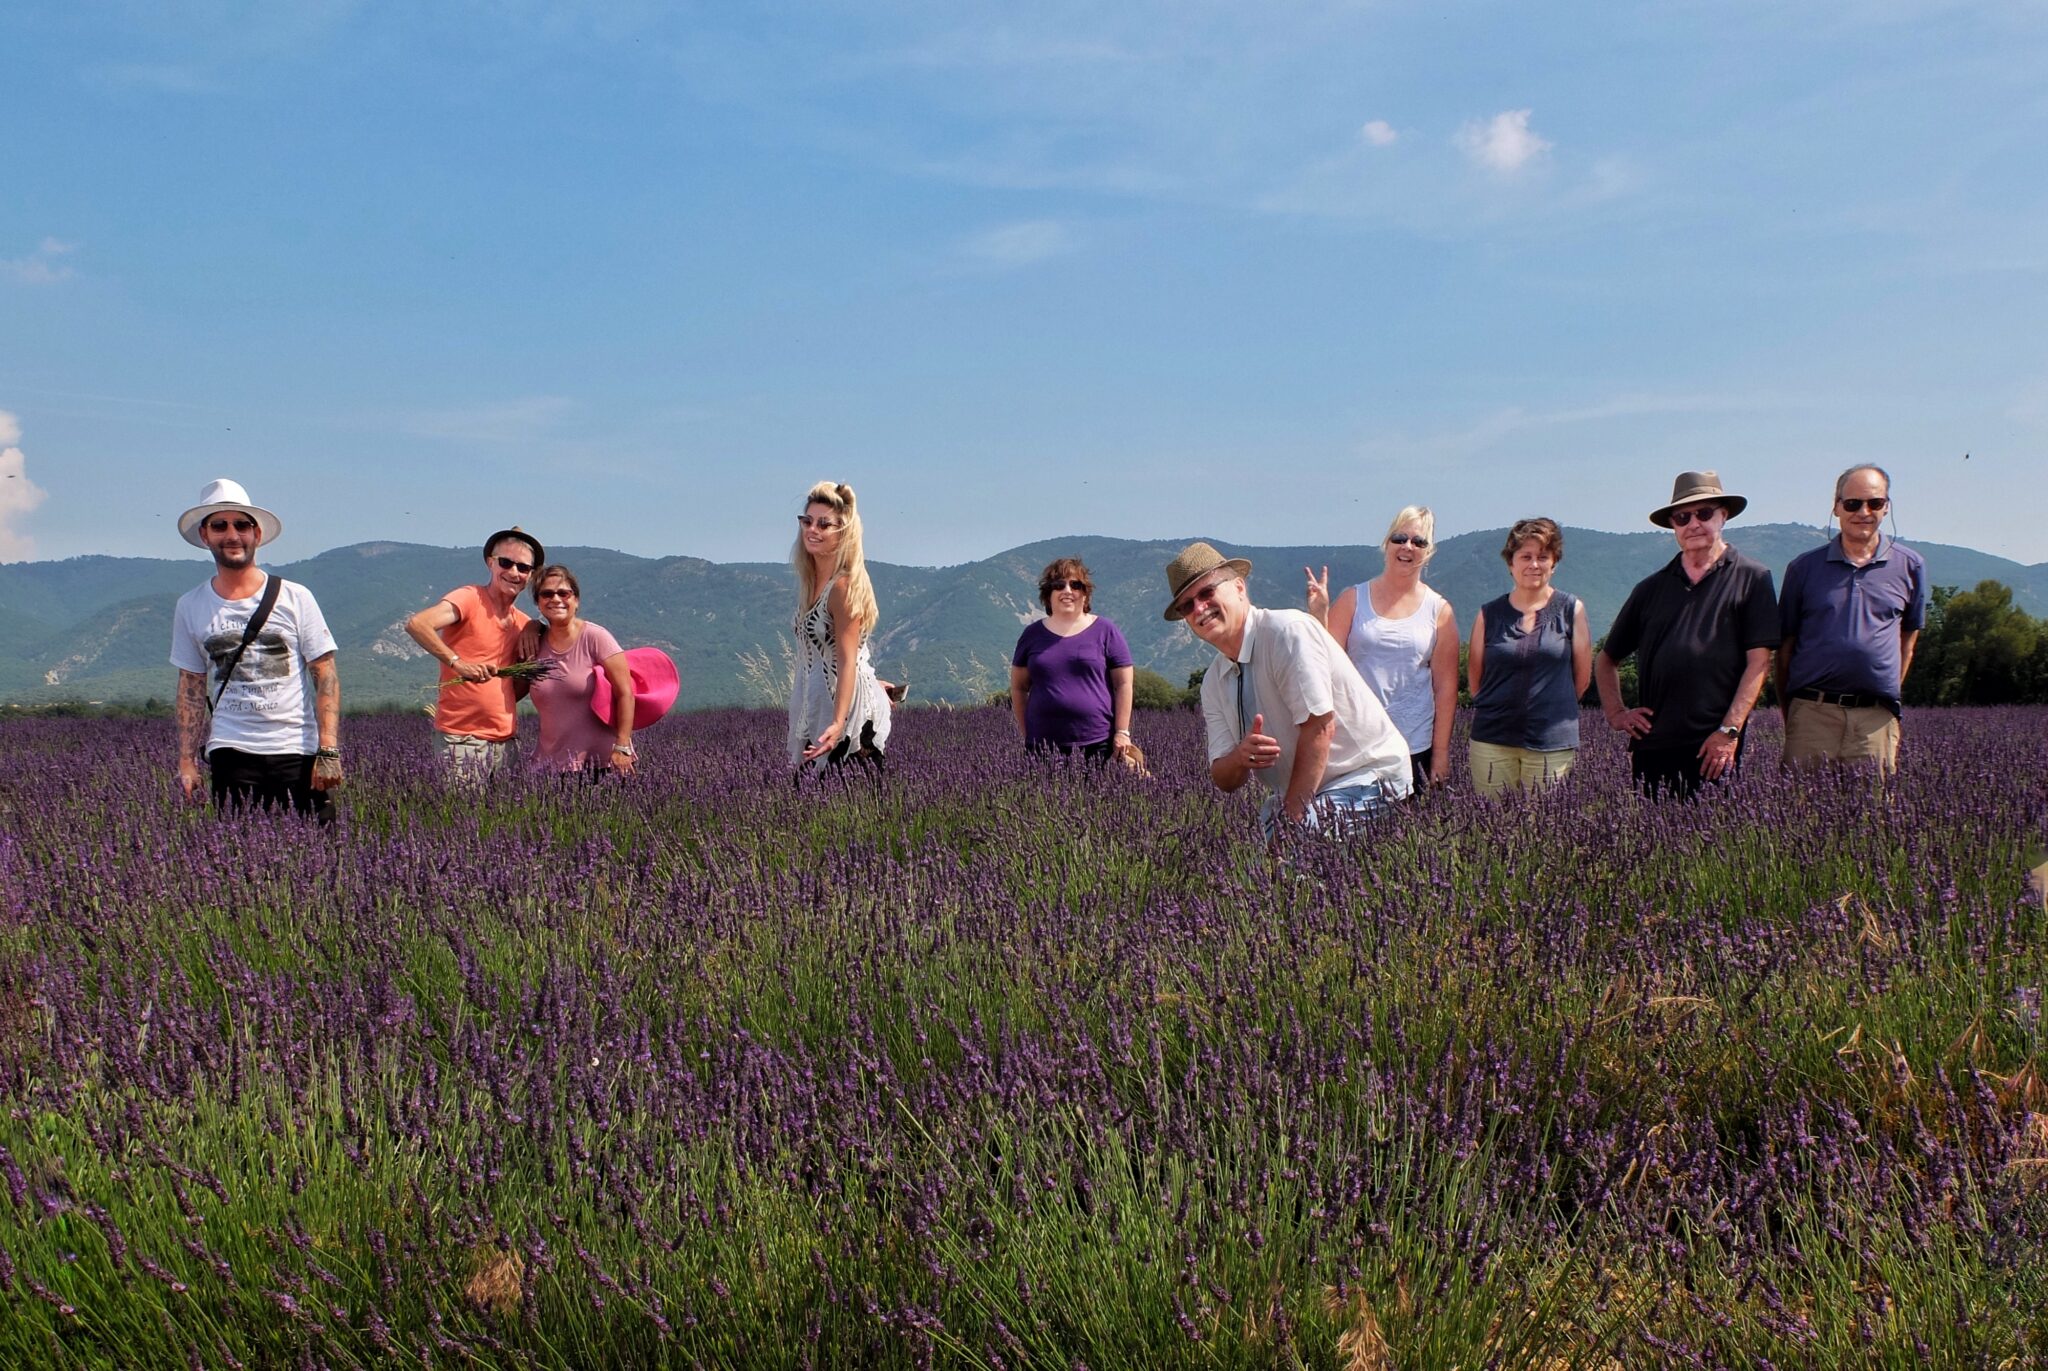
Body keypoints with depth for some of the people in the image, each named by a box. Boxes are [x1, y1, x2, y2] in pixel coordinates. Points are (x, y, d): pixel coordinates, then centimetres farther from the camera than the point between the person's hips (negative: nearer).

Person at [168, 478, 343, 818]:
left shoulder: (295, 598, 2)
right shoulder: (191, 606, 9)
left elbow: (326, 678, 0)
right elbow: (191, 690, 13)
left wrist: (329, 752, -9)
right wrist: (186, 762, 6)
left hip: (298, 752, -2)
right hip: (231, 753, 2)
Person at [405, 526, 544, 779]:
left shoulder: (523, 624, 13)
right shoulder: (470, 598, -7)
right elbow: (416, 624, -23)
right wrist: (456, 662, -29)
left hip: (507, 740, 6)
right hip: (461, 738, -6)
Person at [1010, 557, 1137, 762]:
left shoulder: (1105, 632, 5)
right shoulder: (1033, 634, 12)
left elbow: (1124, 684, 3)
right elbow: (1018, 688, 14)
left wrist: (1122, 732, -4)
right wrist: (1026, 734, 7)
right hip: (1043, 746, 2)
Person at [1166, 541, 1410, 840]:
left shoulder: (1289, 631, -18)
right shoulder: (1213, 682, 4)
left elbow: (1319, 727, -22)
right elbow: (1223, 779, 3)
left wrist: (1290, 823, -21)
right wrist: (1241, 757, -21)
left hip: (1367, 777, -7)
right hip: (1297, 792, 7)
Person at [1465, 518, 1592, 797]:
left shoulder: (1572, 610, 3)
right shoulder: (1489, 614, 5)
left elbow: (1582, 676, 7)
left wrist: (1548, 708, 10)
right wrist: (1503, 708, 10)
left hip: (1552, 743, -1)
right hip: (1492, 740, 1)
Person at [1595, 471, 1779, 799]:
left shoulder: (1752, 579, 4)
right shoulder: (1651, 588, 16)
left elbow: (1758, 662, -3)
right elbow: (1606, 659, 24)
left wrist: (1729, 731, -11)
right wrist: (1615, 713, 11)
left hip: (1714, 748, -4)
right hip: (1652, 745, 4)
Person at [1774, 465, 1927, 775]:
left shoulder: (1910, 567, 9)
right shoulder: (1804, 567, 7)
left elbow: (1908, 638, 20)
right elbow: (1786, 644, 9)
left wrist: (1890, 692, 14)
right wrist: (1787, 714, 7)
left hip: (1876, 718, 1)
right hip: (1812, 714, -1)